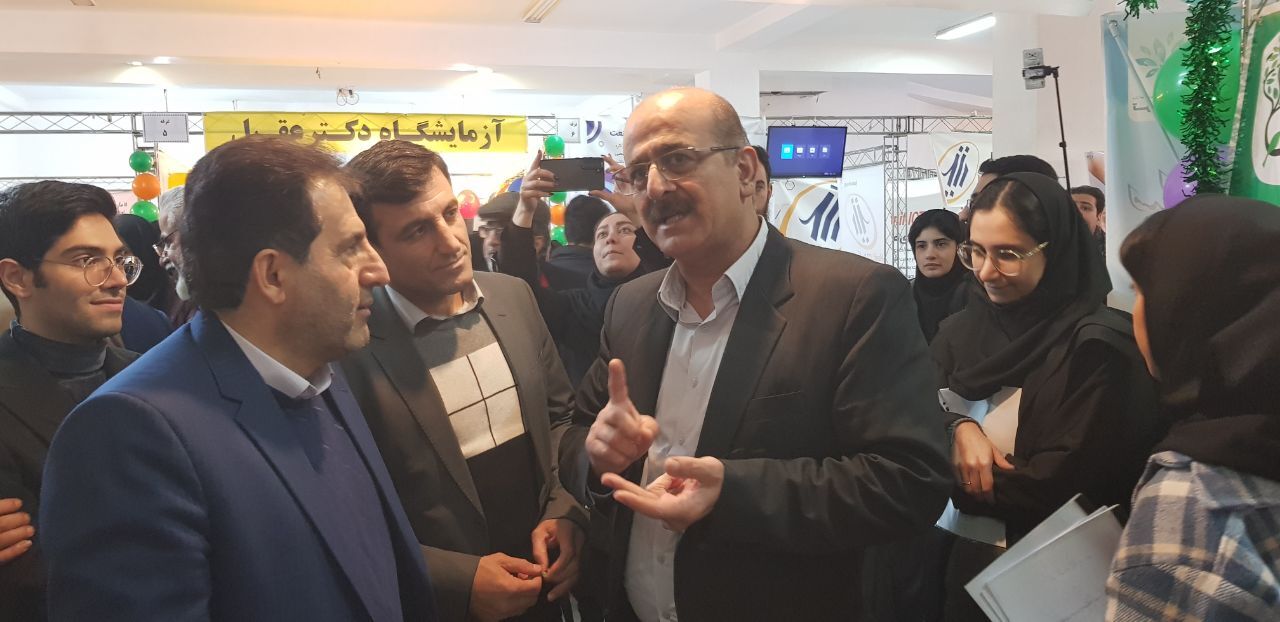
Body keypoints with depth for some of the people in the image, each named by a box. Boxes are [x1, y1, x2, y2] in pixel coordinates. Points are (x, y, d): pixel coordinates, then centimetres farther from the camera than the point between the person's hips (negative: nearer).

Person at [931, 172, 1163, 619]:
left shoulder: (1099, 346, -17)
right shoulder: (963, 326, 2)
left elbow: (1066, 483, -22)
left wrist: (947, 482, -18)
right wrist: (957, 428, -24)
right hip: (961, 555, 5)